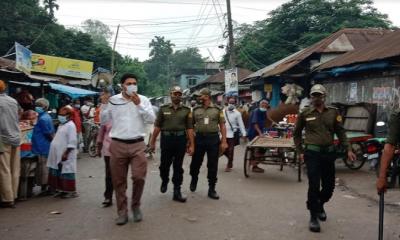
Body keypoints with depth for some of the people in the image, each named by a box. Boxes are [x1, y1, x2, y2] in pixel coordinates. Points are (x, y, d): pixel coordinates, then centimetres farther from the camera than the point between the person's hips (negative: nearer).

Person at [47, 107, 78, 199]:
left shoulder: (70, 125, -13)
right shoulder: (61, 125, 16)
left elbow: (72, 142, -19)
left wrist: (66, 153, -22)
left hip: (65, 154, -9)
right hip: (58, 155, 9)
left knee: (66, 172, -4)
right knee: (58, 172, 12)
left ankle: (71, 191, 4)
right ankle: (61, 190, 21)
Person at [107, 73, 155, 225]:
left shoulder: (143, 100, 2)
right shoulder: (113, 100, 4)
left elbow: (152, 120, -7)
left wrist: (139, 104, -13)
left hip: (138, 145, -1)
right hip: (118, 145, 1)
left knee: (139, 177, -7)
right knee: (119, 181, 5)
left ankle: (136, 206, 18)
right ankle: (122, 212, 18)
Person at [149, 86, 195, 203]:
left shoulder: (186, 110, 5)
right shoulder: (163, 109, 5)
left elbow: (189, 128, 1)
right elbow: (157, 126, 5)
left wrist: (191, 145, -4)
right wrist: (152, 142, 2)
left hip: (181, 139, 0)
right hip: (166, 138, 0)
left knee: (178, 167, 6)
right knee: (164, 164, 7)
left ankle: (177, 192, 15)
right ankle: (164, 181, 39)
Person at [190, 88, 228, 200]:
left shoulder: (217, 109, 2)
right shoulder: (195, 110, 6)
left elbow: (222, 126, 0)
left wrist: (224, 141, -7)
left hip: (213, 138, -1)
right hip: (199, 138, 1)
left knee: (213, 165, 4)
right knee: (195, 162, 11)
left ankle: (211, 189, 16)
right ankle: (194, 180, 40)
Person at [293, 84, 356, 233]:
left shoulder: (333, 113, 5)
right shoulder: (305, 114, 0)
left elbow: (341, 132, 6)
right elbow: (297, 133, 9)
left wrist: (348, 149, -3)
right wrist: (300, 151, 4)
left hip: (329, 153, 3)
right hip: (312, 153, -3)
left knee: (329, 185, 11)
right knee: (314, 186, -5)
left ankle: (319, 205, 40)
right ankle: (313, 217, 9)